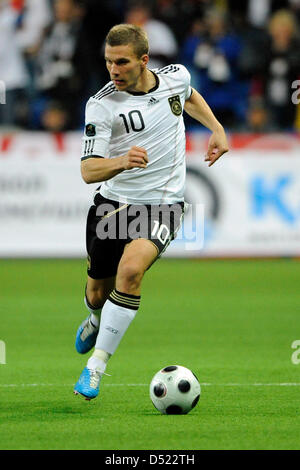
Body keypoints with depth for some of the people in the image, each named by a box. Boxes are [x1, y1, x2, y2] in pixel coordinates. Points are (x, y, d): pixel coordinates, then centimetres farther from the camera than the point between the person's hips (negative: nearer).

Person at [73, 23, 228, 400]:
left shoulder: (176, 76, -4)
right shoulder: (101, 106, -15)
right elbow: (88, 171, -22)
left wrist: (217, 129, 14)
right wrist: (121, 162, -41)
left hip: (162, 204, 0)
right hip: (113, 202, 0)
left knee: (130, 271, -27)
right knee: (97, 294, 12)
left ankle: (96, 365, -18)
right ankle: (97, 321, 53)